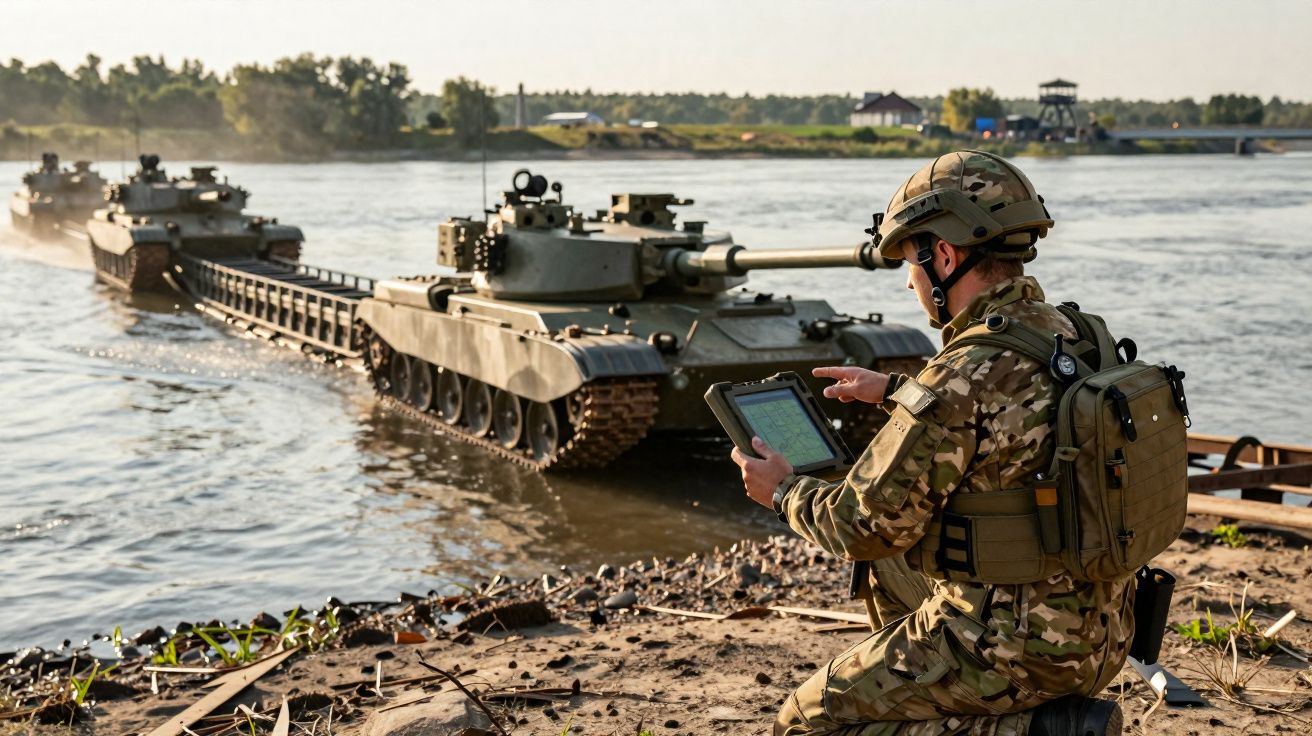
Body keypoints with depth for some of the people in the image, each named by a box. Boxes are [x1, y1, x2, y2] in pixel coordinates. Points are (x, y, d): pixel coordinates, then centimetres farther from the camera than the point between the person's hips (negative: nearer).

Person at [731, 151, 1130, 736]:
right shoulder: (1068, 338, 4)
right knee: (887, 569, 27)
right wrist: (895, 391, 30)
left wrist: (784, 493, 4)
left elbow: (865, 525, -14)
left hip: (1017, 643, -9)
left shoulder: (965, 377, -23)